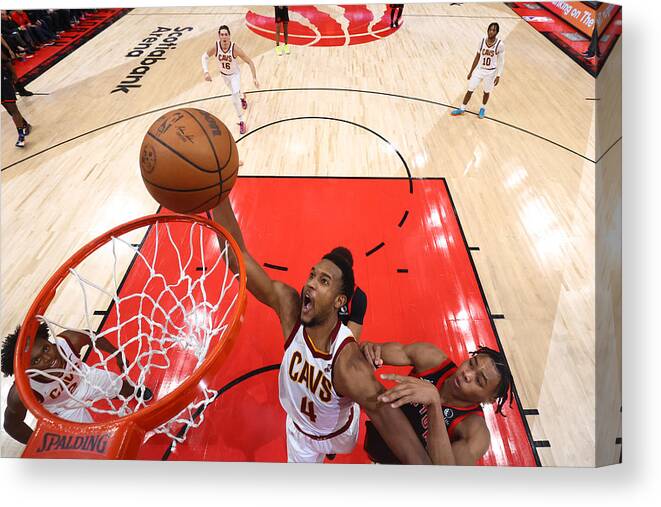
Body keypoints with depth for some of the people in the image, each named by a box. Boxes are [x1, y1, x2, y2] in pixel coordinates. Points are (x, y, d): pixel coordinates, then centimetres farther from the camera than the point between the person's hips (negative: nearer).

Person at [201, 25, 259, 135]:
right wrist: (206, 71, -22)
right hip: (224, 74, 4)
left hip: (234, 74, -4)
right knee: (235, 92, 26)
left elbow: (249, 62, -26)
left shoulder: (235, 48, -33)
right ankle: (242, 98, 64)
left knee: (235, 97, -22)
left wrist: (254, 78, -34)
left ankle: (241, 122, -9)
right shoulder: (215, 47, -25)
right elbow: (205, 57, -9)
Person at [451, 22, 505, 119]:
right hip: (479, 69, 2)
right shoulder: (483, 41, -5)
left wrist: (498, 76, -14)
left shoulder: (500, 44, -14)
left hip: (490, 72, -2)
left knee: (487, 91, 13)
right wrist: (471, 71, 8)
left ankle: (483, 109, 36)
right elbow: (477, 57, 6)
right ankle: (462, 109, 16)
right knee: (470, 89, 2)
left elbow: (501, 61, -8)